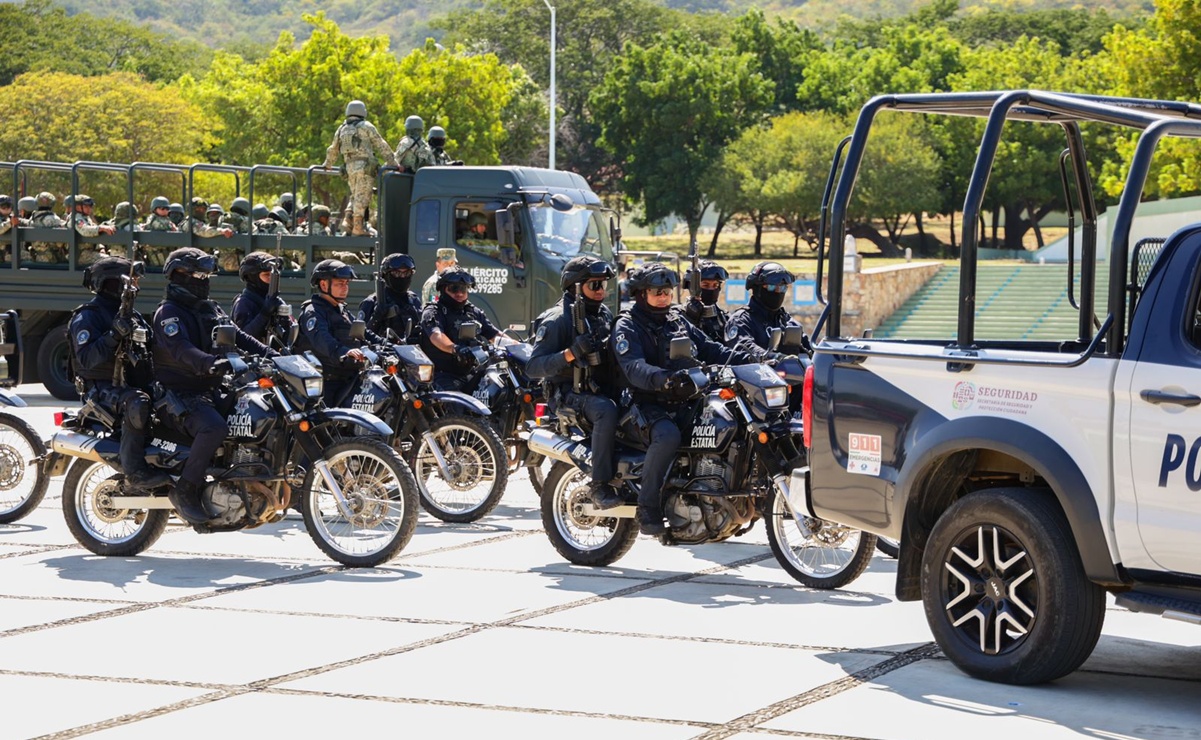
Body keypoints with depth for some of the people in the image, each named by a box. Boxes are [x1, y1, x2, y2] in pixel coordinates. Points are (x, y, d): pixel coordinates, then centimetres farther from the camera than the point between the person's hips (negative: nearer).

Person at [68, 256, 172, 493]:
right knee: (137, 403, -38)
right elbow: (86, 358, -22)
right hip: (103, 390, -9)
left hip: (137, 383, 9)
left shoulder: (132, 316, 21)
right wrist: (114, 335, -31)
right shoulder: (86, 317, -7)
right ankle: (134, 470, -35)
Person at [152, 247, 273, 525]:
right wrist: (210, 363, -45)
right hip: (180, 393, -9)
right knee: (214, 427, -35)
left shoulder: (210, 309, 19)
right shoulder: (169, 313, -9)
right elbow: (181, 349, -27)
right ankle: (185, 490, -24)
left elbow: (238, 336, 14)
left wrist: (272, 355, -1)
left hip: (209, 390, 9)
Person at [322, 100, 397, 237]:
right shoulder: (366, 127, 0)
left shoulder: (342, 129, 16)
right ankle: (357, 227, -9)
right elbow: (381, 146, -1)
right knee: (362, 196, -5)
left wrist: (327, 164, 40)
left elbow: (333, 150, 25)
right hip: (365, 165, -5)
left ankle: (347, 220, -1)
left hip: (350, 166, 5)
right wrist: (392, 162, 1)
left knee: (355, 196, 17)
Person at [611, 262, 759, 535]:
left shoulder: (677, 319, 22)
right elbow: (634, 368, -18)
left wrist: (744, 359, 2)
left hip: (687, 401, 7)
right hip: (650, 404, -7)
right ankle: (648, 510, -29)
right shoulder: (627, 326, -1)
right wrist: (665, 380, -38)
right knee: (668, 436, -37)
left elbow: (709, 349, 19)